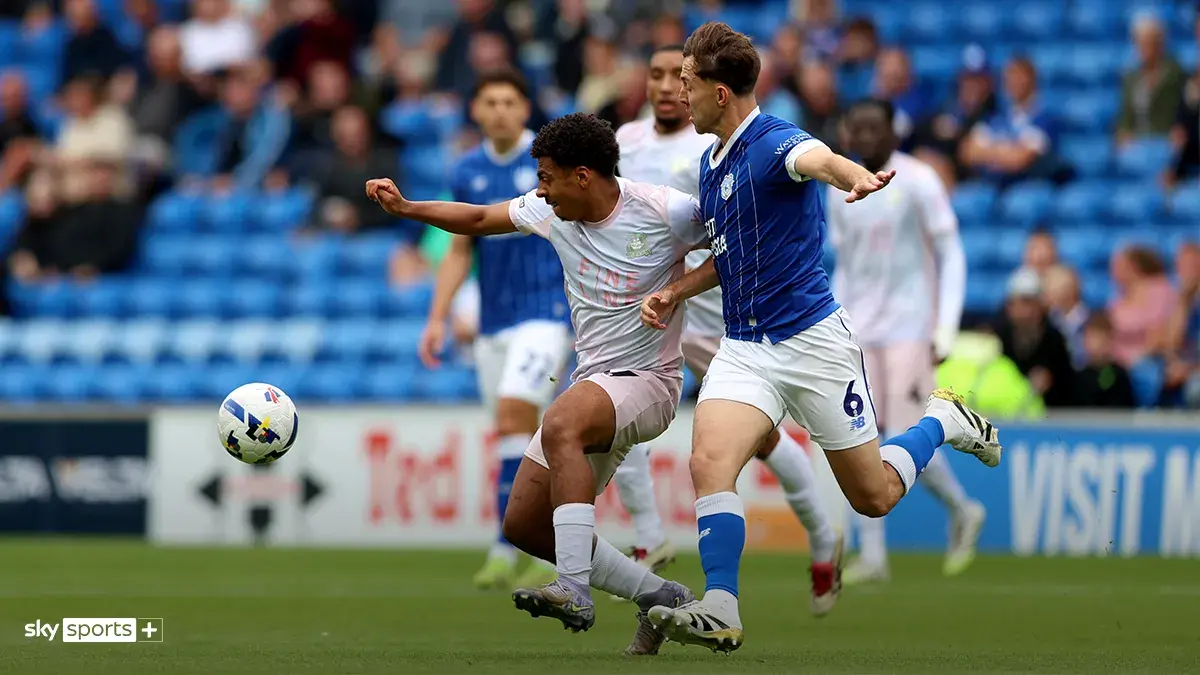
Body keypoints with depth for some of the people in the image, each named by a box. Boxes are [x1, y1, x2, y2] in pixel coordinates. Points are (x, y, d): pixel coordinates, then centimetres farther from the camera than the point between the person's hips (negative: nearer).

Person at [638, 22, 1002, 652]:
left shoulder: (775, 142, -17)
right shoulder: (711, 163, 11)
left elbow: (818, 159, -43)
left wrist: (856, 177, -66)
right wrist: (675, 292, 10)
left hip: (811, 339, -6)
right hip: (744, 347, 7)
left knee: (874, 497, 6)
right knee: (709, 461, -21)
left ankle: (945, 420, 34)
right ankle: (720, 613, -22)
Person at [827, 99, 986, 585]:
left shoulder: (918, 181, -5)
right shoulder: (841, 190, 11)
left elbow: (951, 256, -4)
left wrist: (947, 327, -12)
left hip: (909, 326, -5)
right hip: (858, 331, 5)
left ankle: (962, 511, 15)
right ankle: (872, 556, -2)